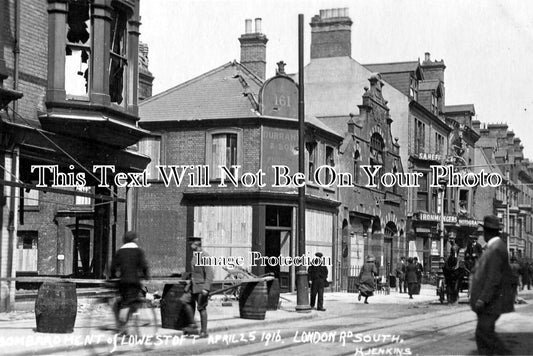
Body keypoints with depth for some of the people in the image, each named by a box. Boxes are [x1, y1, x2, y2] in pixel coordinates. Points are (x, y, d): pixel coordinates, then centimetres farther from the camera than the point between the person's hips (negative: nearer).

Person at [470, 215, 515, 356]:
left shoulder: (496, 249, -18)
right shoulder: (493, 247, 13)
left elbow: (494, 278, -23)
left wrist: (483, 299, -24)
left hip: (493, 301, -10)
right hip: (489, 301, 10)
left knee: (484, 331, -10)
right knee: (482, 334, 9)